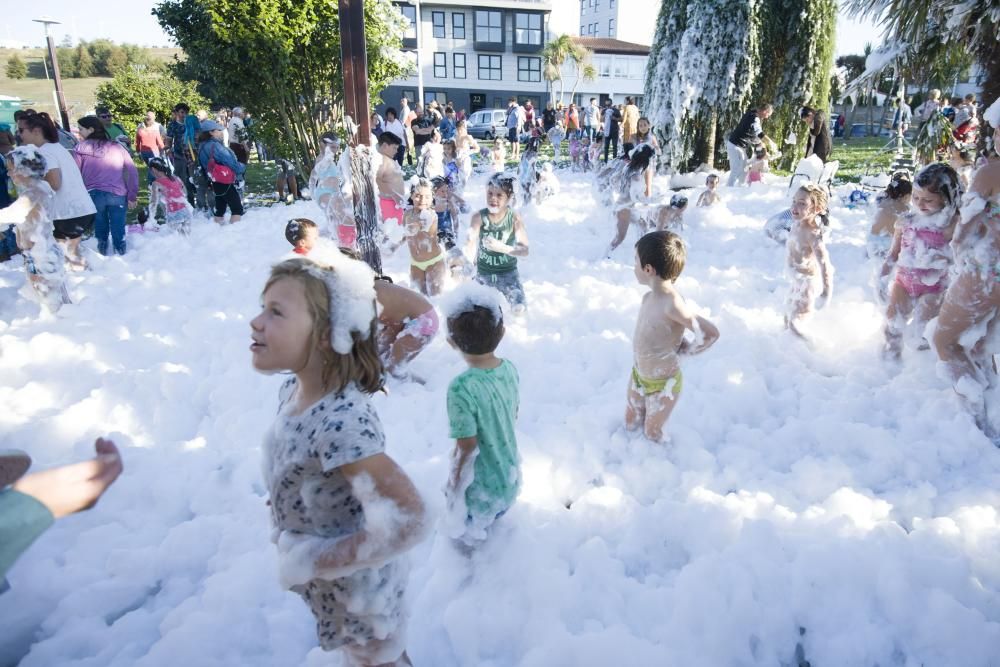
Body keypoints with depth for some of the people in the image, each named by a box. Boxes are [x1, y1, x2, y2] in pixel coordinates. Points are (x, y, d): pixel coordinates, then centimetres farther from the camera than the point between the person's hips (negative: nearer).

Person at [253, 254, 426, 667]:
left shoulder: (342, 422, -37)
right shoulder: (293, 391, -11)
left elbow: (406, 522, -39)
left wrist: (311, 561, -28)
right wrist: (284, 535, 0)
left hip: (357, 590, -7)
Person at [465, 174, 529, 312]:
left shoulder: (515, 219, -16)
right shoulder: (478, 217, -17)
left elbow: (525, 251, -20)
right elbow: (469, 251, -17)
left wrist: (502, 248, -33)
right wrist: (471, 239, -36)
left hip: (507, 273, -1)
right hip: (483, 273, 1)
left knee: (520, 307, -10)